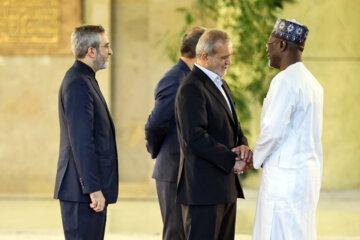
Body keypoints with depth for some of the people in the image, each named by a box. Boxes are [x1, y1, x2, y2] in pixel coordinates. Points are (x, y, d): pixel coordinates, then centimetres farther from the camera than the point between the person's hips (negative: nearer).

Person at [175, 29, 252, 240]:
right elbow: (195, 138, -21)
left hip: (226, 186, 10)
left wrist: (243, 145, -1)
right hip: (204, 188, -10)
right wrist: (231, 161, -17)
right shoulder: (191, 89, -14)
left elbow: (233, 126, 23)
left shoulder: (221, 85, 19)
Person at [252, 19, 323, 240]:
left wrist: (256, 159, 0)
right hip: (309, 170, 9)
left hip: (285, 174, -9)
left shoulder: (285, 81, -14)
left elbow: (273, 130, -18)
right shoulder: (312, 82, 14)